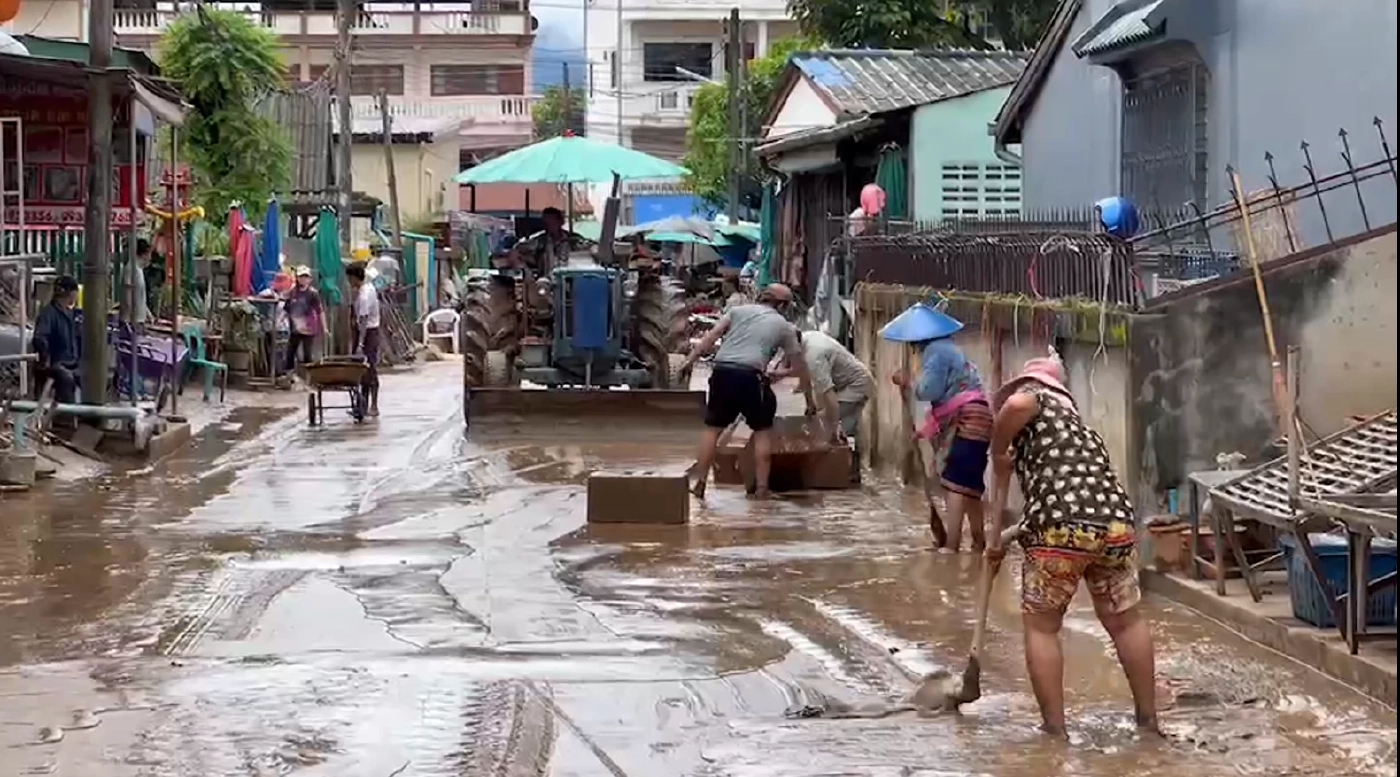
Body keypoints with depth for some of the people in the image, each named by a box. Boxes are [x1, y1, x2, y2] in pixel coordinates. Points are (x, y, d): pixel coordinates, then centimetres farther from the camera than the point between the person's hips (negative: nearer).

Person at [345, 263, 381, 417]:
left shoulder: (363, 296, -23)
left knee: (370, 370, -6)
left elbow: (364, 321, -28)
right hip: (372, 329, 10)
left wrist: (360, 344, -31)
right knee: (365, 369, 13)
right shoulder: (369, 286, 6)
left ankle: (374, 406, -3)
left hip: (368, 332, -10)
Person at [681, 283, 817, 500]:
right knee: (763, 430, 14)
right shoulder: (784, 326, 17)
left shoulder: (739, 310, 20)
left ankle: (700, 484, 10)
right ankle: (761, 487, 12)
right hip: (750, 376, -2)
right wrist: (810, 400, 32)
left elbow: (711, 336, 6)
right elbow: (800, 366, 23)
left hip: (722, 372, 2)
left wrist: (690, 359, 3)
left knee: (713, 428, 12)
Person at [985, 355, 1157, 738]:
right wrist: (996, 537, 43)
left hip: (1060, 529, -6)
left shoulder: (1033, 397, 12)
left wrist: (997, 453, 1)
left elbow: (1017, 405, -16)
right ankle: (1148, 718, 33)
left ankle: (1055, 730, 12)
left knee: (1041, 627, 12)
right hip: (1116, 522, 6)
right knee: (1126, 620, 24)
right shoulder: (1075, 419, 33)